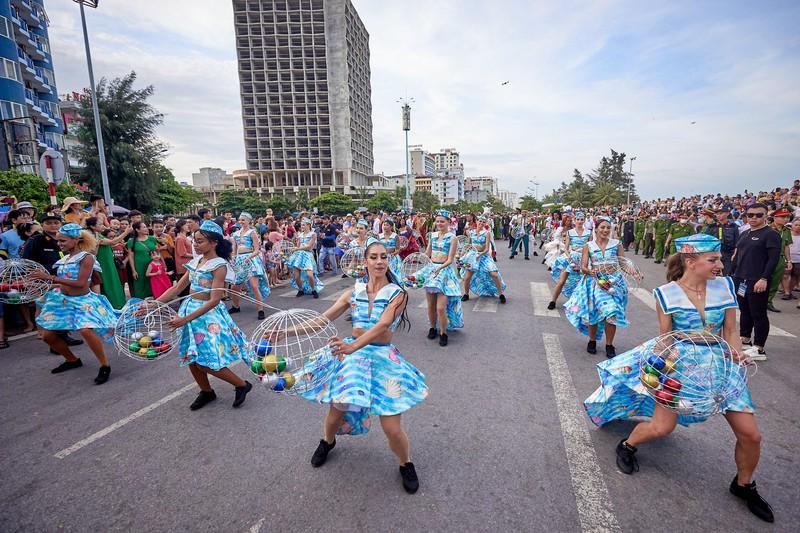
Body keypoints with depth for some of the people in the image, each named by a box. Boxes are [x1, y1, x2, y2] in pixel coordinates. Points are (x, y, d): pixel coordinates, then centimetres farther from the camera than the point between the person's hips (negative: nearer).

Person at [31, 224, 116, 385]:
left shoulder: (86, 258, -15)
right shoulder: (65, 258, 7)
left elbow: (80, 284, -23)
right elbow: (62, 282, 12)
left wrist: (51, 278, -22)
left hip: (82, 301, -9)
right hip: (62, 300, 9)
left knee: (86, 330, -31)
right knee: (47, 335, 11)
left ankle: (104, 365, -16)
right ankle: (72, 360, 33)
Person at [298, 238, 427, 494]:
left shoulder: (397, 294, -8)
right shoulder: (354, 292, 2)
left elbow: (382, 325, -24)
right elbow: (323, 319, 2)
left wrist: (352, 346, -39)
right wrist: (289, 331, -7)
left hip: (383, 357, -2)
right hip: (351, 352, 3)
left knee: (392, 428, -6)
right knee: (336, 411, 4)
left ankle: (406, 465, 28)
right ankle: (327, 442, 43)